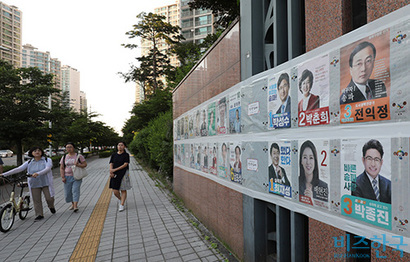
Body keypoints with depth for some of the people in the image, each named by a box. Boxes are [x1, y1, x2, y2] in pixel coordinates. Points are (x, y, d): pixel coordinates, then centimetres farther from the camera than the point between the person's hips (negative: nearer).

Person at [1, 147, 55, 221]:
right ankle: (39, 215, 17)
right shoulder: (29, 163, 5)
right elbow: (18, 169, 0)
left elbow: (47, 169, -20)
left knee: (49, 198, -1)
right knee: (36, 200, 4)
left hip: (46, 183, -2)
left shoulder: (47, 160, -4)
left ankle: (51, 207, 30)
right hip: (34, 184, 3)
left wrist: (37, 173, -37)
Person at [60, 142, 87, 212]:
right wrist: (62, 177, -2)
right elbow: (61, 168, 9)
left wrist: (78, 165, -20)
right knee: (67, 192, 6)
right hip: (67, 177, 4)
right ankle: (73, 203, 28)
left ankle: (75, 206, -16)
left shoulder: (79, 156, 0)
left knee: (75, 190, -14)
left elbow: (85, 164, -1)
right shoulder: (64, 157, 9)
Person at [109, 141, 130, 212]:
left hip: (123, 174, -3)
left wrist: (115, 169, -14)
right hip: (115, 175, 3)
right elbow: (111, 164, 4)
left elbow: (125, 164, -10)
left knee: (123, 190, 1)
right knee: (115, 191, 2)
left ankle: (122, 205, 12)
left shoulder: (126, 155, -2)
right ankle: (120, 199, 32)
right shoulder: (114, 155, 9)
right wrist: (111, 172, -14)